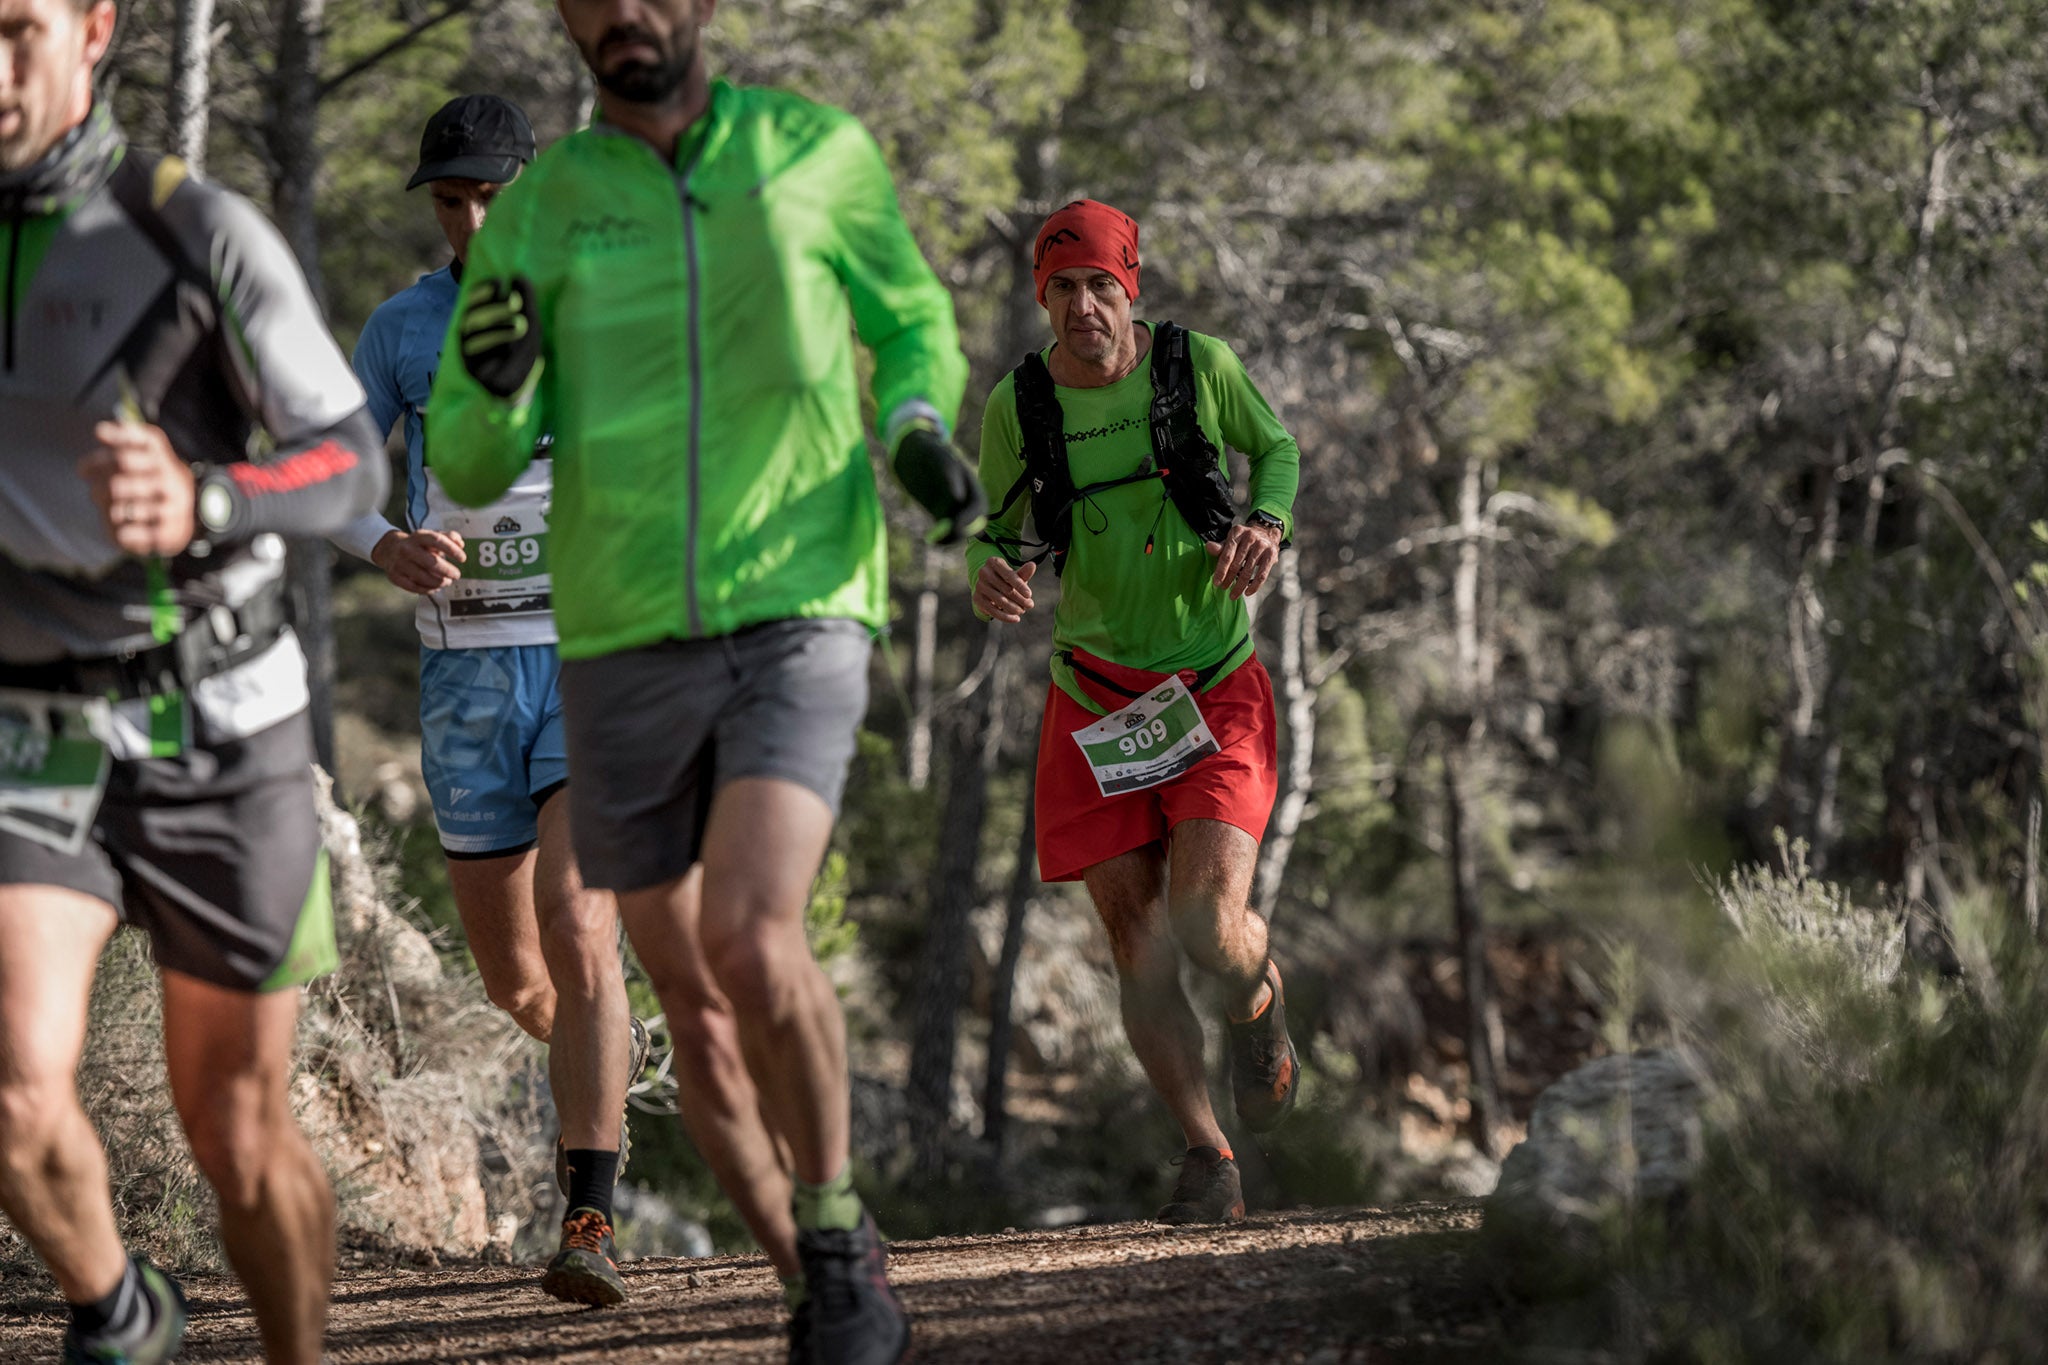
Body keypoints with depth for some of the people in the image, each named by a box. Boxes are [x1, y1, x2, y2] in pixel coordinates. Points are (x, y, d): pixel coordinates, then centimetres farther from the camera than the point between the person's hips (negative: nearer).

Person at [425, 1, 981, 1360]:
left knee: (751, 939, -24)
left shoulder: (822, 156, 1)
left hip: (799, 621, -3)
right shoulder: (541, 208, 3)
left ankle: (840, 1237, -4)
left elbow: (916, 319, 18)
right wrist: (496, 389, -19)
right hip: (621, 650, 3)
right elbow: (469, 469, 5)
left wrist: (917, 426, -4)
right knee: (694, 1005, 8)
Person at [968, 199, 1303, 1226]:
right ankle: (1207, 1160, 17)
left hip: (1214, 688, -2)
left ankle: (1258, 1000, 21)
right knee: (1138, 949, 0)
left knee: (1209, 927, -17)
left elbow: (1275, 447, 11)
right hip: (1096, 704, 2)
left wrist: (1267, 524, -10)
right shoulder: (1017, 406, -5)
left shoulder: (1197, 365, -8)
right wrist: (990, 579, -16)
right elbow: (1001, 534, 8)